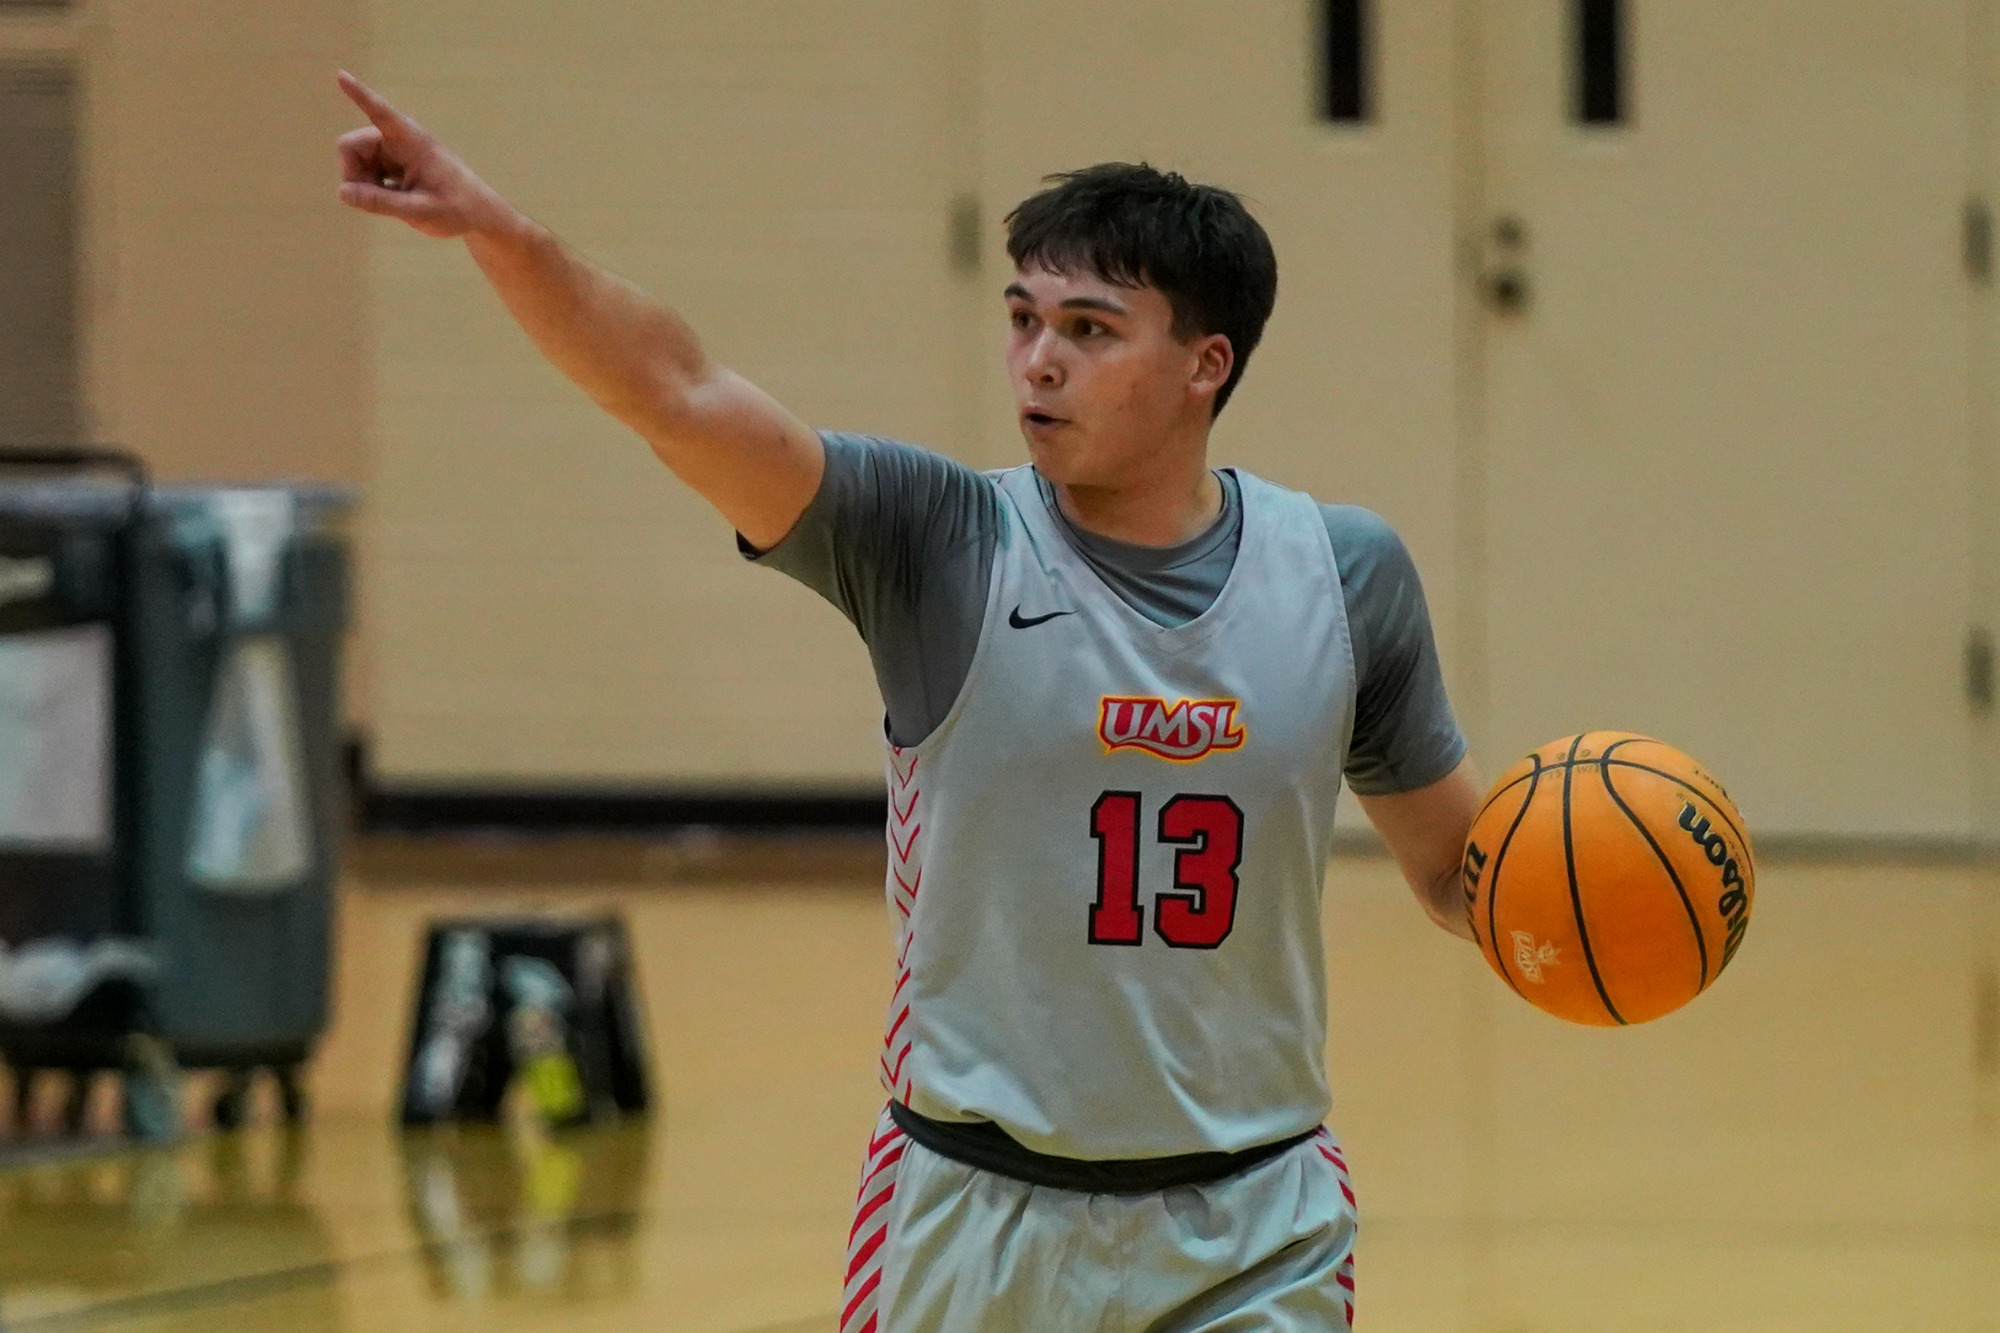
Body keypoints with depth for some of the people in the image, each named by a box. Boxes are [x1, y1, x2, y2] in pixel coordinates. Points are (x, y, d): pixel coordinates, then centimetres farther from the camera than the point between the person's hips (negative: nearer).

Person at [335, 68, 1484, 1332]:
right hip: (978, 1217, -1)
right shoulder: (940, 545, -7)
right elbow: (681, 395, -20)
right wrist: (497, 231, -35)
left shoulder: (1345, 574, 0)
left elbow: (1453, 858, 12)